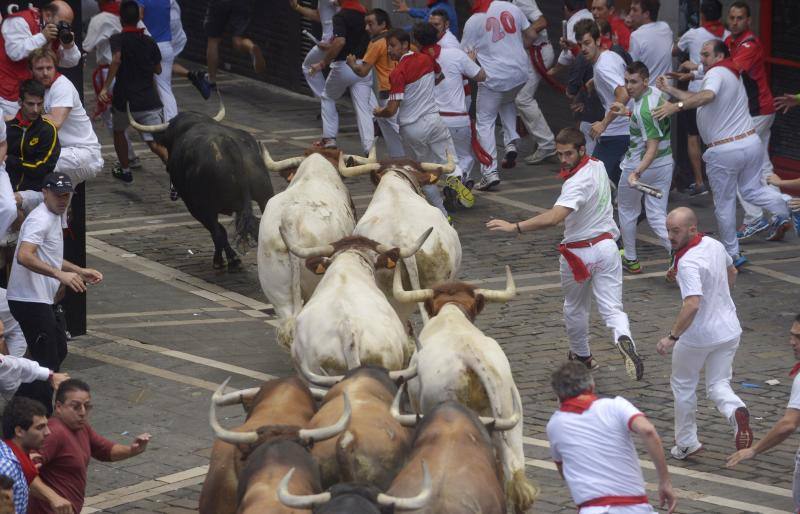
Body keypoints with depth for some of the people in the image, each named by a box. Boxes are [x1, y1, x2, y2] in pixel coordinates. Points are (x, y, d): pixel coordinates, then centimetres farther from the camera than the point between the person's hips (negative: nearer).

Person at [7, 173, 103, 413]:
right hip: (30, 301, -11)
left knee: (58, 349, 22)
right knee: (46, 362, -8)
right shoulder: (40, 219, -16)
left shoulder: (53, 218, 18)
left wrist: (81, 272, 25)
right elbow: (24, 257, -32)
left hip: (40, 301, 11)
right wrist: (60, 274, -40)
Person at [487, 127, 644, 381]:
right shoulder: (598, 166, 1)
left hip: (578, 253, -6)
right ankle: (623, 338, -30)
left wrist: (515, 227, -45)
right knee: (612, 308, -1)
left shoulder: (577, 183, -26)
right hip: (606, 244, 6)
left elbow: (554, 217, -41)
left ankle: (582, 356, 35)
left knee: (575, 308, 19)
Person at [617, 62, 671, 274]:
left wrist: (637, 173, -41)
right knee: (657, 217, 6)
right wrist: (629, 113, 29)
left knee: (627, 211, 17)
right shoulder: (656, 93, -1)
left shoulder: (644, 110, -28)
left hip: (638, 164, -8)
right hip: (665, 163, 8)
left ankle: (630, 260, 29)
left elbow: (652, 147, -32)